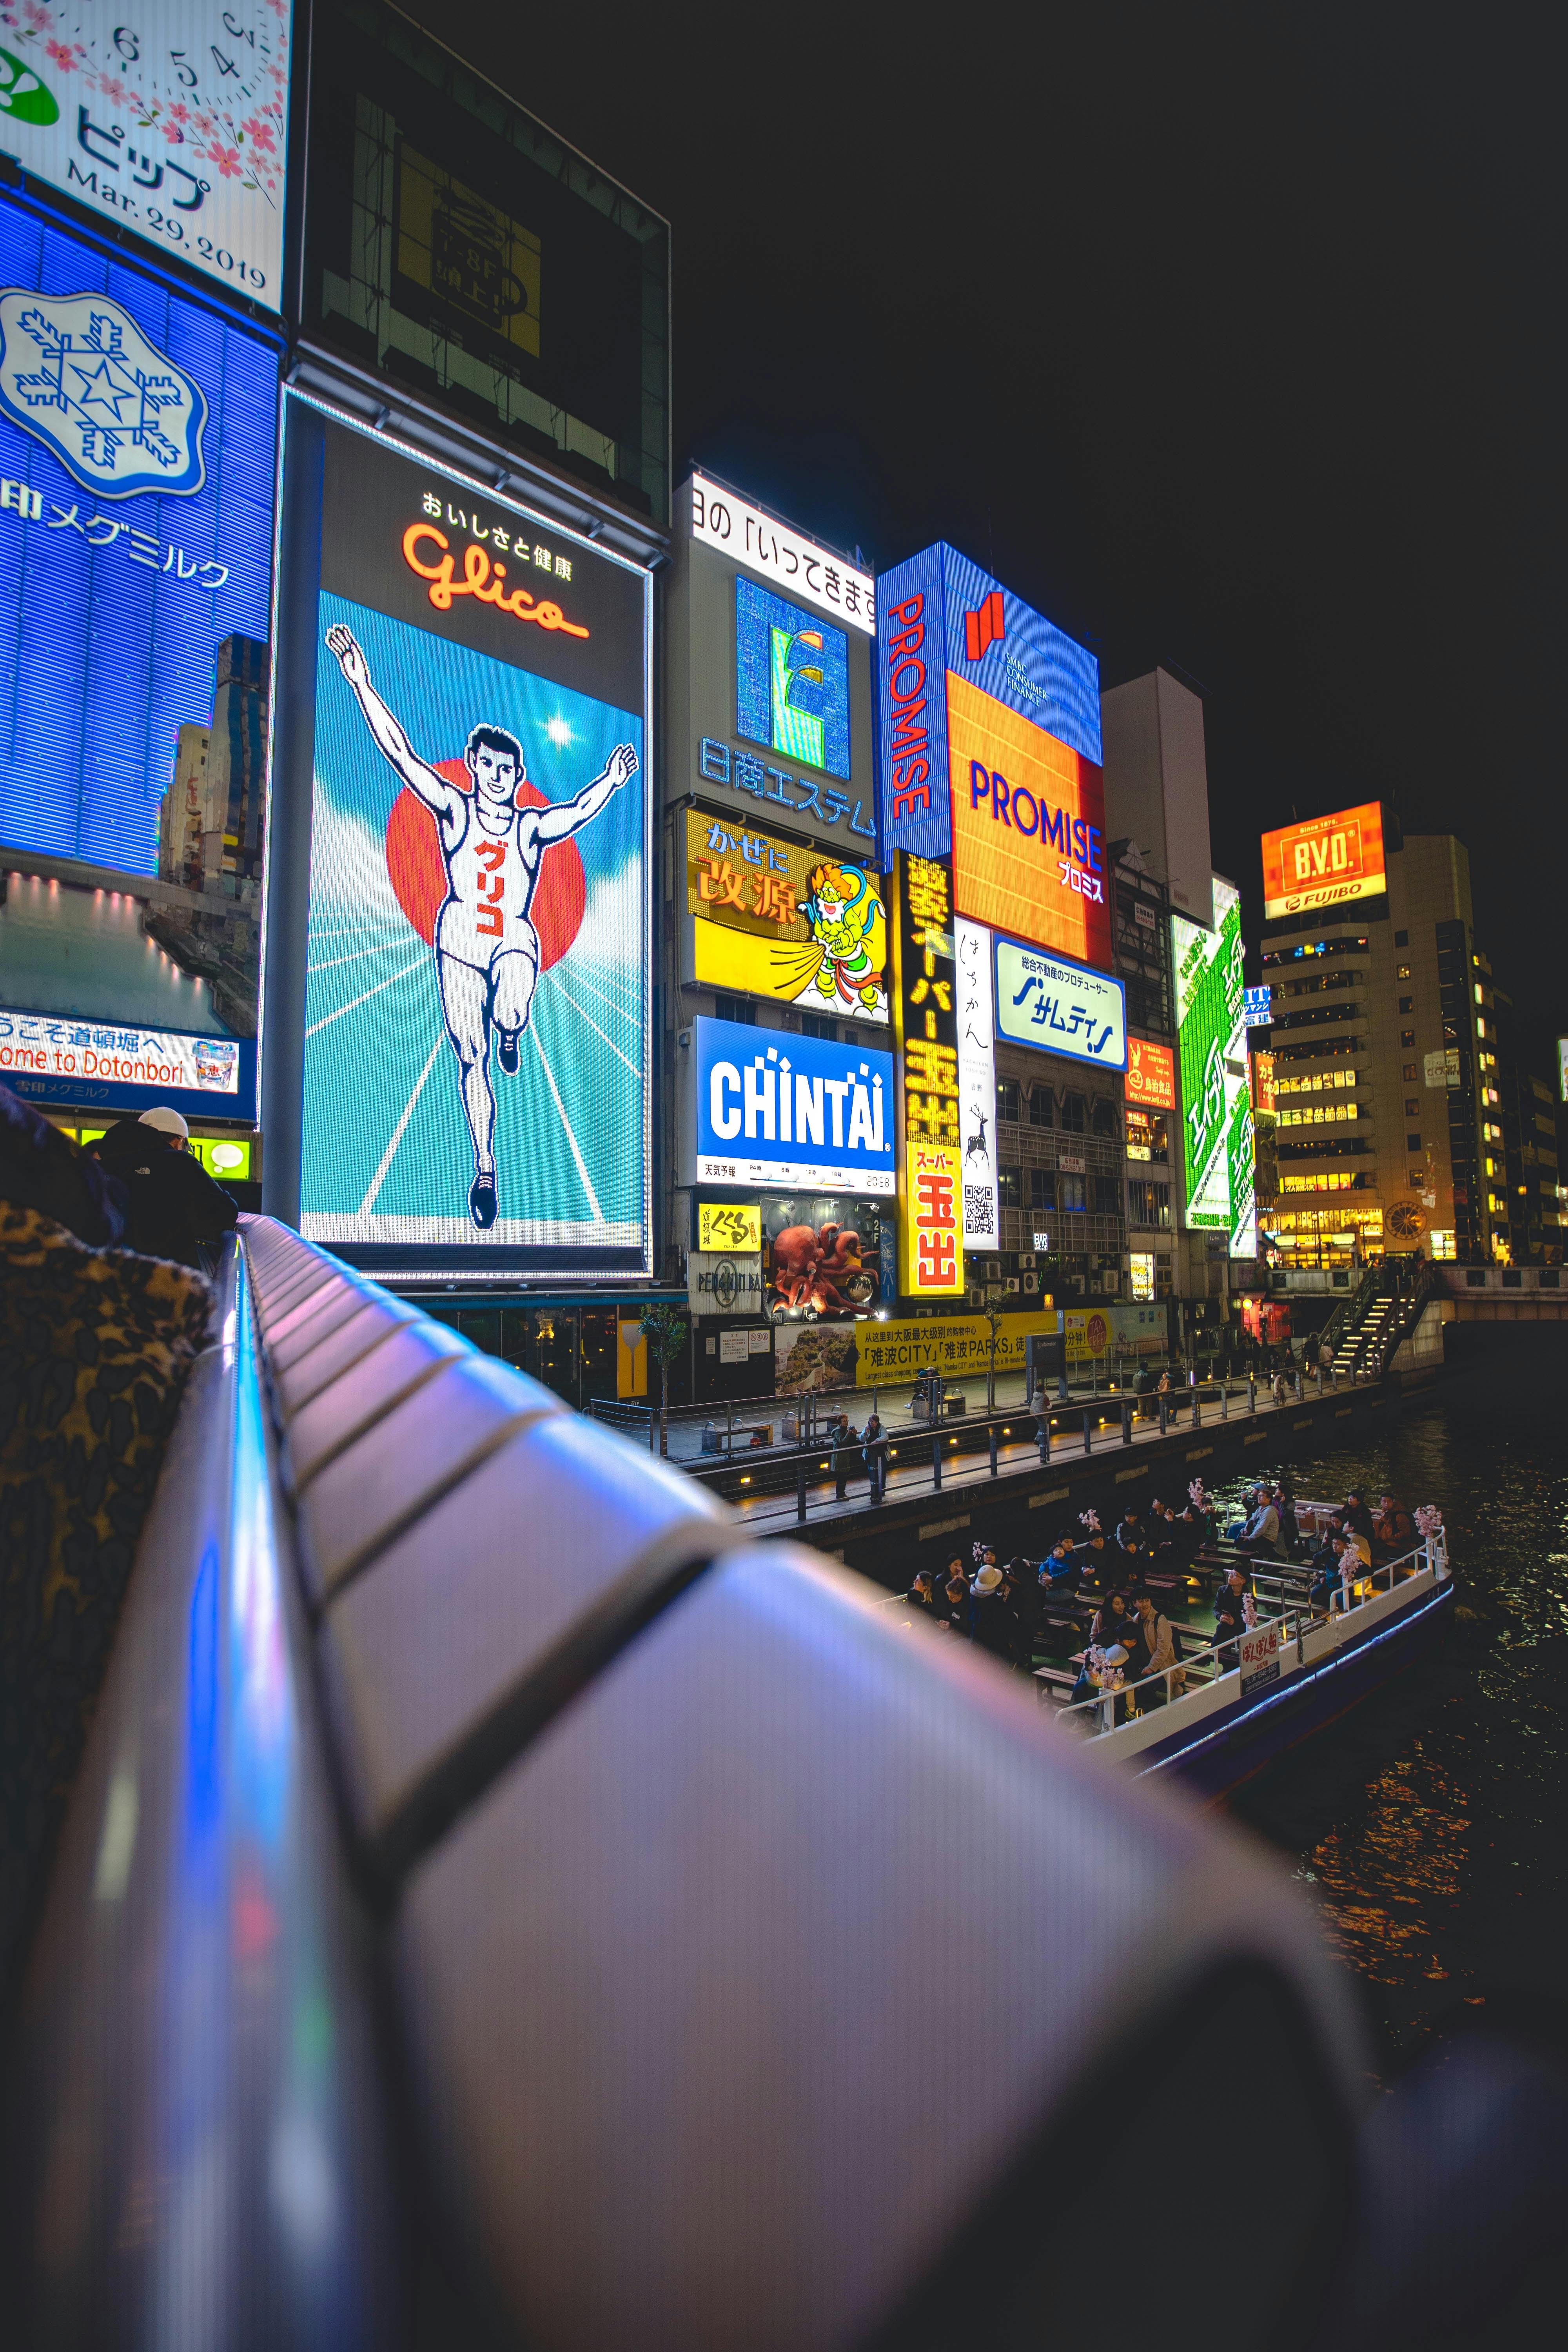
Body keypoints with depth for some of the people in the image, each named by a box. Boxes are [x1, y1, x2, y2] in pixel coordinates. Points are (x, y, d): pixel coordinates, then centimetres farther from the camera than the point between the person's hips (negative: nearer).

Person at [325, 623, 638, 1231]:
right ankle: (485, 1170, 9)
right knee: (470, 1056, -1)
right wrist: (361, 684, -7)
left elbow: (580, 810, -5)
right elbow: (398, 752, 0)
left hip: (515, 940, -1)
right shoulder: (453, 809, 6)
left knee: (509, 1017, -32)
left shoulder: (533, 826, 8)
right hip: (458, 940, 1)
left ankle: (510, 1037, 10)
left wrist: (611, 781, -20)